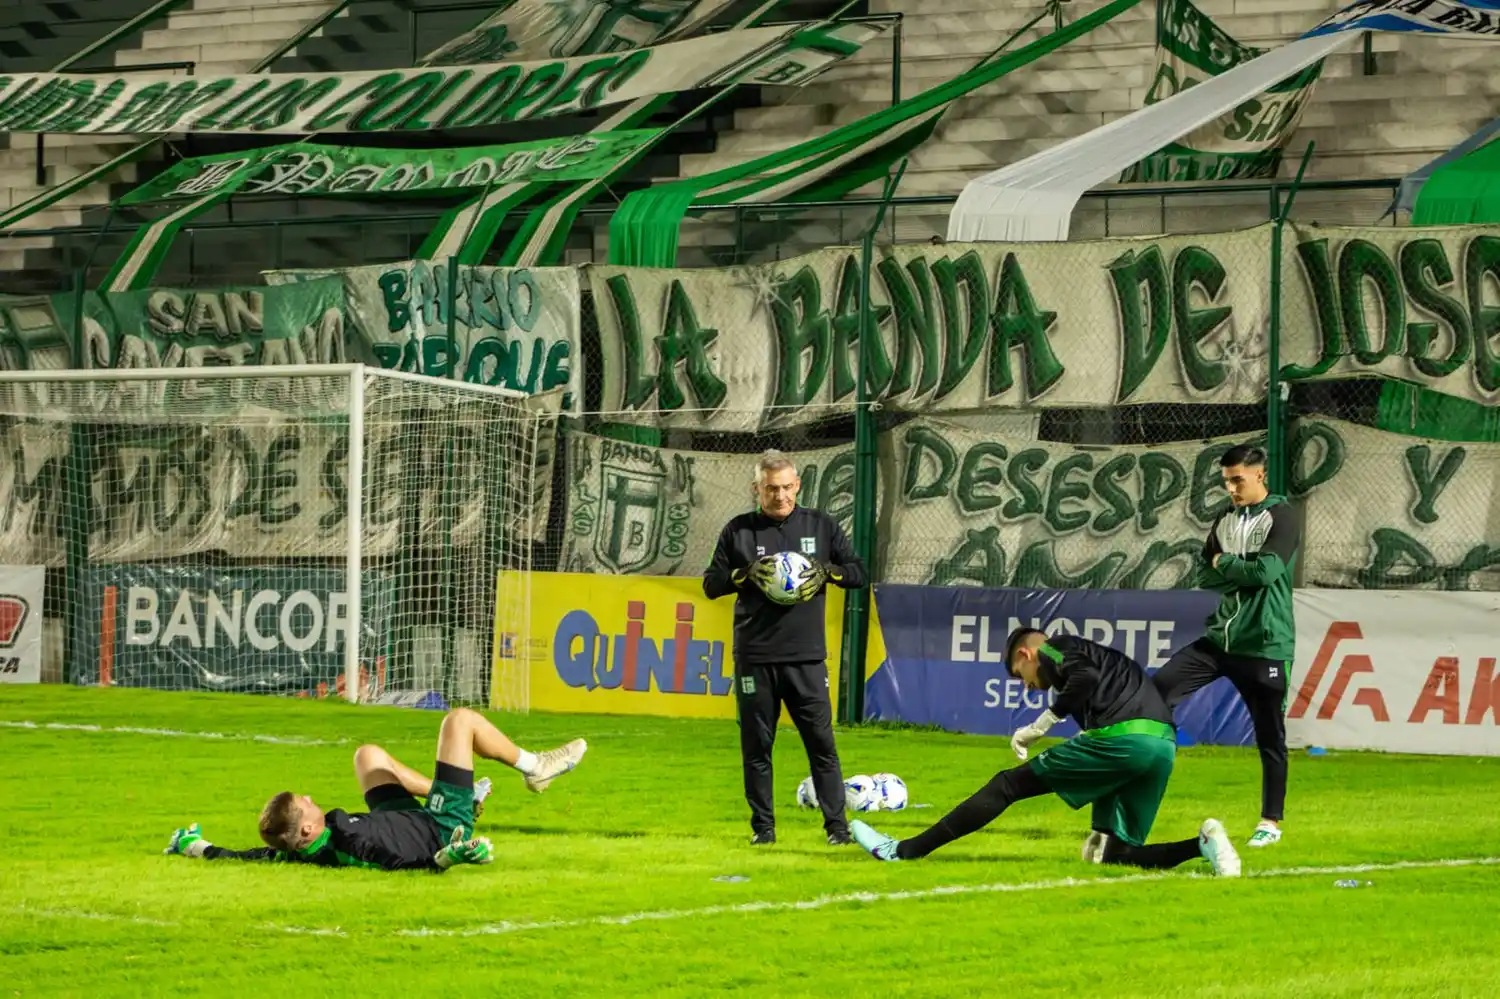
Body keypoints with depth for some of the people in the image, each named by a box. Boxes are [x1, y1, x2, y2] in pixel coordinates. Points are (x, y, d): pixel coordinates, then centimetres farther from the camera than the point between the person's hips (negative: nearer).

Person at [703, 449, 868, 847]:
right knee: (756, 745, 3)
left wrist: (827, 571, -10)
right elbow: (711, 584, 5)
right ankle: (762, 825, 11)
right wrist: (746, 573, -12)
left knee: (821, 742, -2)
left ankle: (836, 825, 3)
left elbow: (858, 572, 10)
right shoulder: (739, 531, 6)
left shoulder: (821, 526, 8)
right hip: (754, 659, 0)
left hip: (807, 657, 0)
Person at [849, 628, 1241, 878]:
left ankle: (905, 850, 4)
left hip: (1122, 735, -7)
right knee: (1114, 854, 12)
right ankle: (1201, 844, -11)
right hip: (1165, 746, 8)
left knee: (1010, 784, 3)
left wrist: (1040, 725, -4)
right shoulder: (1095, 655, 38)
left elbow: (1085, 676, -11)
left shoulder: (1054, 649, 12)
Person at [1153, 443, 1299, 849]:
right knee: (1157, 690, -8)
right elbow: (1205, 577, 9)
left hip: (1265, 645, -6)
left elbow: (1267, 570, -19)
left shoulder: (1281, 516, -6)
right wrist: (1240, 570, -9)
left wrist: (1225, 564, -4)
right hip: (1220, 637, 6)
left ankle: (1271, 822, 13)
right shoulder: (1225, 519, 13)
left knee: (1269, 736, 2)